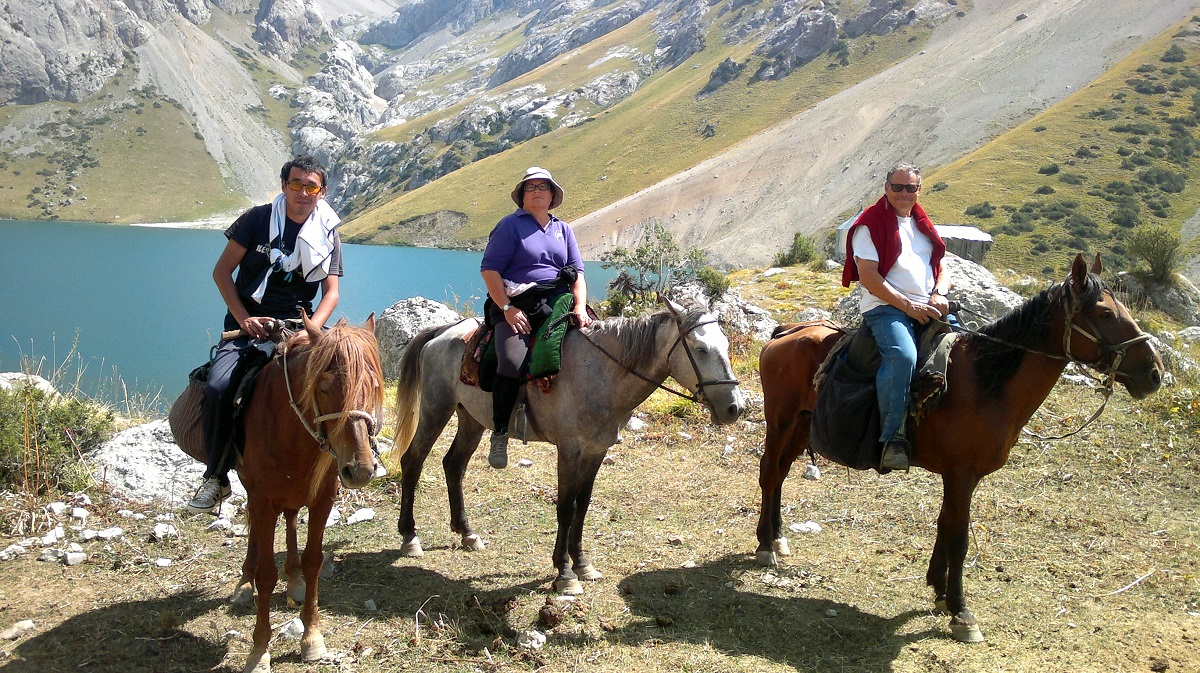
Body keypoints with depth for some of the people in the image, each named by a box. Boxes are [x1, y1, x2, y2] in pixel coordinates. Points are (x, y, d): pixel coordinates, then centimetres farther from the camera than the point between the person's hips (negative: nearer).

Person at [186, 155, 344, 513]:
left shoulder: (327, 233, 6)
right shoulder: (258, 219, 0)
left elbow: (331, 292, 4)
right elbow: (222, 271, 1)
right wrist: (243, 318, -11)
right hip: (247, 322, -1)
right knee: (216, 389, -25)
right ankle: (216, 477, -6)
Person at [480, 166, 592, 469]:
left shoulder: (563, 230, 21)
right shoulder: (510, 225, 5)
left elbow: (577, 273, 16)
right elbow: (490, 269, -3)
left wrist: (580, 307, -3)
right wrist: (508, 309, -14)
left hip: (556, 305, 5)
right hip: (515, 305, -5)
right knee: (512, 362, -30)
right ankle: (499, 434, -14)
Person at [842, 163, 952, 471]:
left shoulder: (923, 226, 22)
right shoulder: (870, 224, 1)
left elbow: (941, 269, 21)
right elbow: (869, 277, -9)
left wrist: (939, 294, -3)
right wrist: (908, 306, -15)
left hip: (928, 308, 7)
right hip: (885, 308, -7)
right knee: (902, 356, -34)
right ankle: (892, 437, -29)